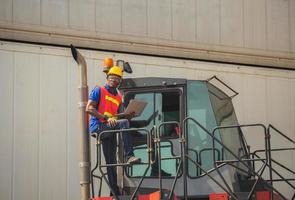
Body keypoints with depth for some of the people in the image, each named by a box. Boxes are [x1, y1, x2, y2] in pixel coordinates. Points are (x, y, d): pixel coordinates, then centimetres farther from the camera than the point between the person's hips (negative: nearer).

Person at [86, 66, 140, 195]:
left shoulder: (119, 98, 21)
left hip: (109, 129, 6)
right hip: (97, 126, -6)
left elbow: (120, 117, 18)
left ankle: (115, 192, 4)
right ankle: (129, 156, -39)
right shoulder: (99, 91, 4)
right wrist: (106, 118, -19)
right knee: (123, 123, -31)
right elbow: (89, 108, -8)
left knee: (111, 162, 3)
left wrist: (128, 116, -6)